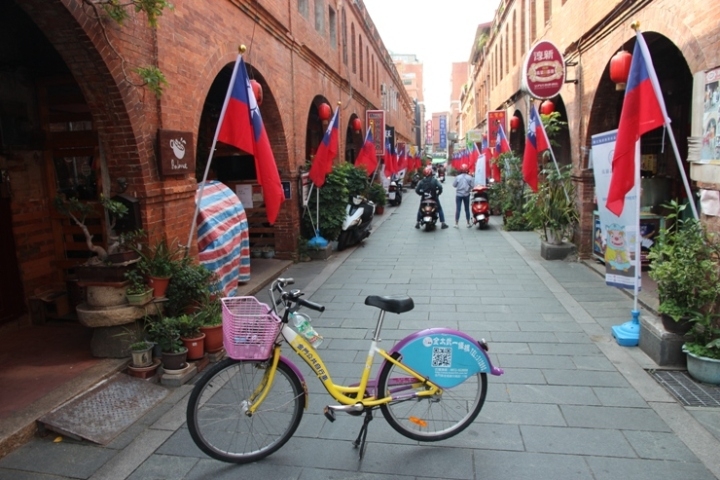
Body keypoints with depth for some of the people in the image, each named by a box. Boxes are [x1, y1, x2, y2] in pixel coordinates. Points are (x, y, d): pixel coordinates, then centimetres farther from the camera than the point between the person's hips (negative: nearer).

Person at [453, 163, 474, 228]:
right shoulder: (470, 177, -7)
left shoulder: (458, 177, -7)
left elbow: (454, 185, -2)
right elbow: (472, 186, -6)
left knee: (458, 209, 2)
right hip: (466, 195, 0)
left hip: (459, 194, 0)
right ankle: (468, 223, 16)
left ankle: (456, 224, 1)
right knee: (467, 209, 10)